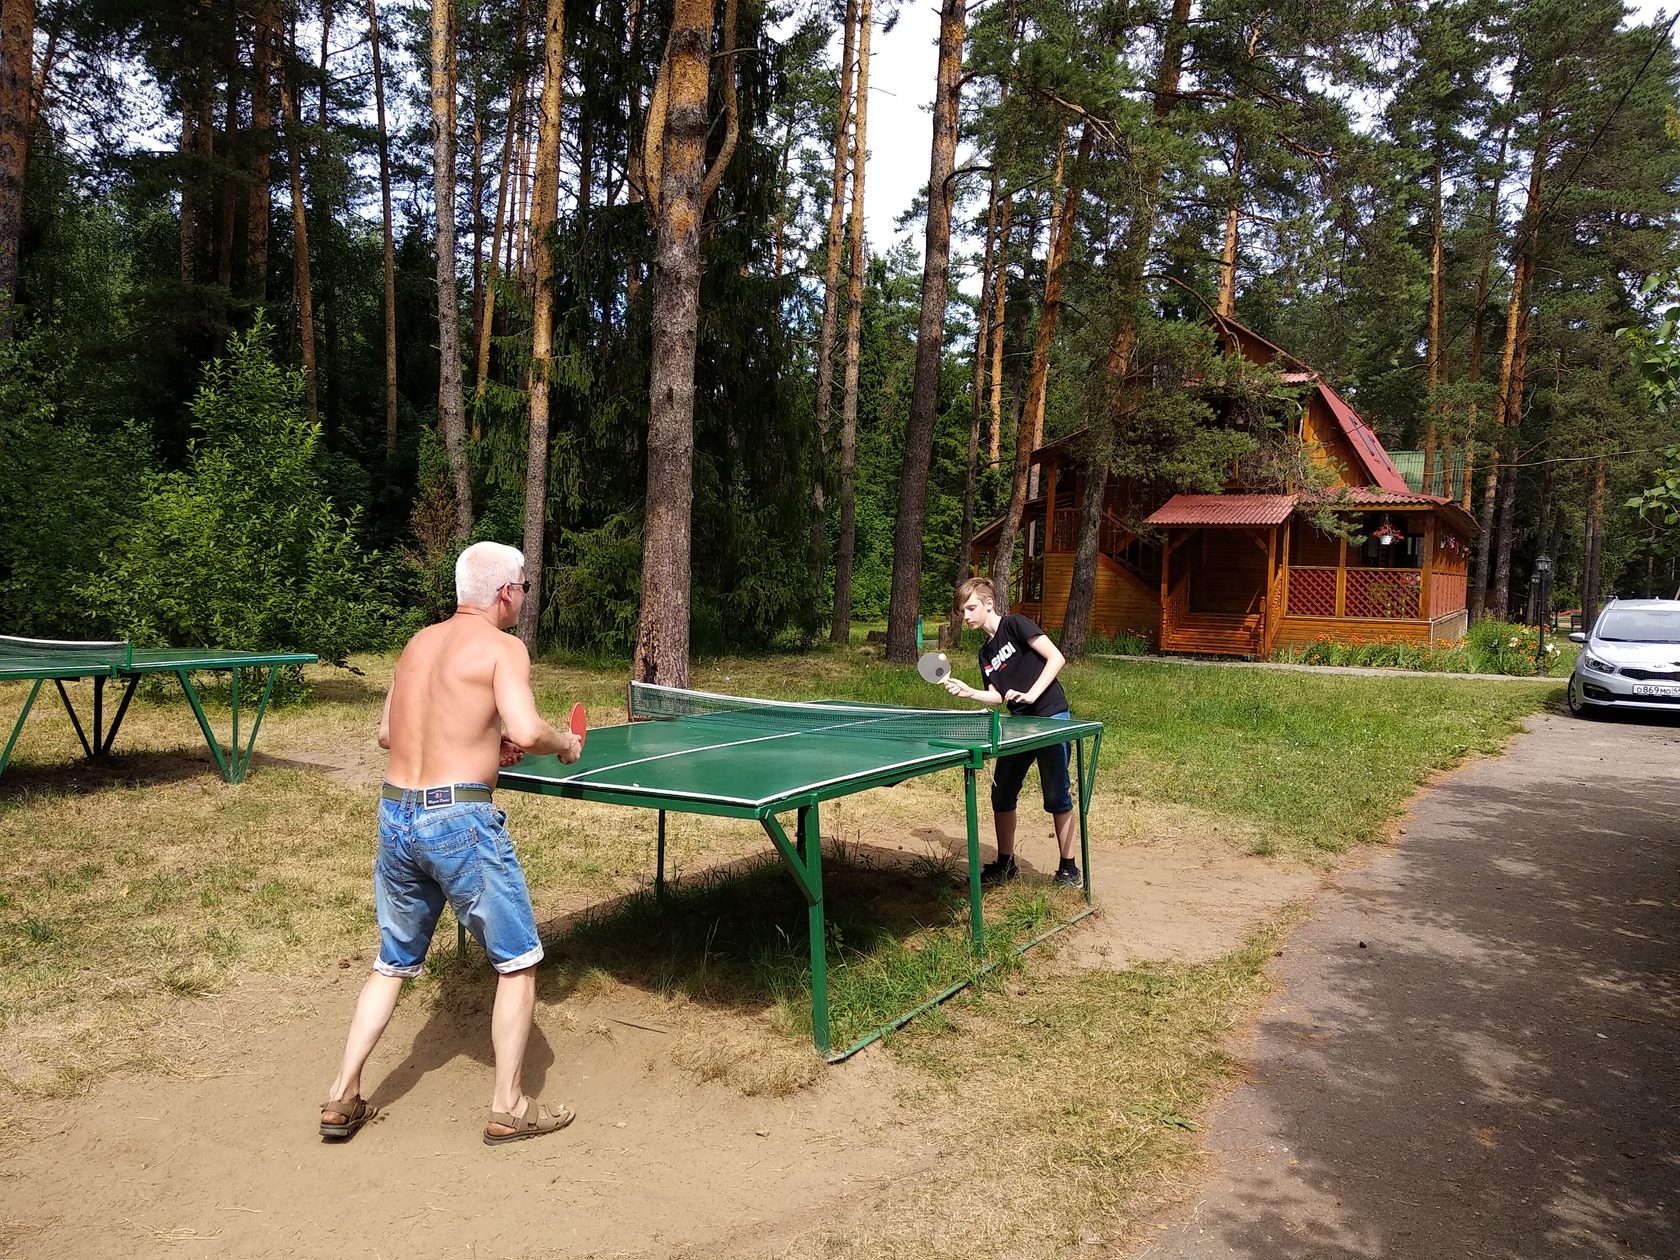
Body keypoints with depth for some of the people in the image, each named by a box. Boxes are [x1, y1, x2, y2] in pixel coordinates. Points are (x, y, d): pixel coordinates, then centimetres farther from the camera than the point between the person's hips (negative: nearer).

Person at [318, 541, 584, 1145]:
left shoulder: (419, 642, 13)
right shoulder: (501, 647, -8)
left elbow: (387, 732, 20)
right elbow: (526, 730, -23)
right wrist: (566, 743, -2)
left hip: (396, 814, 7)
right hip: (459, 818, -7)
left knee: (393, 963, 23)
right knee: (518, 962, 9)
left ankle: (342, 1098, 26)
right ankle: (508, 1109, 16)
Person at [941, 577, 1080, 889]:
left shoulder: (1015, 625, -8)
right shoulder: (986, 654, 14)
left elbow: (1056, 658, -13)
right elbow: (997, 697, 11)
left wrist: (1032, 694, -20)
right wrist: (967, 692, -6)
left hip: (1051, 716, -8)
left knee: (1056, 795, -2)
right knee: (1001, 793, 9)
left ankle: (1068, 869, 9)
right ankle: (1005, 863, 23)